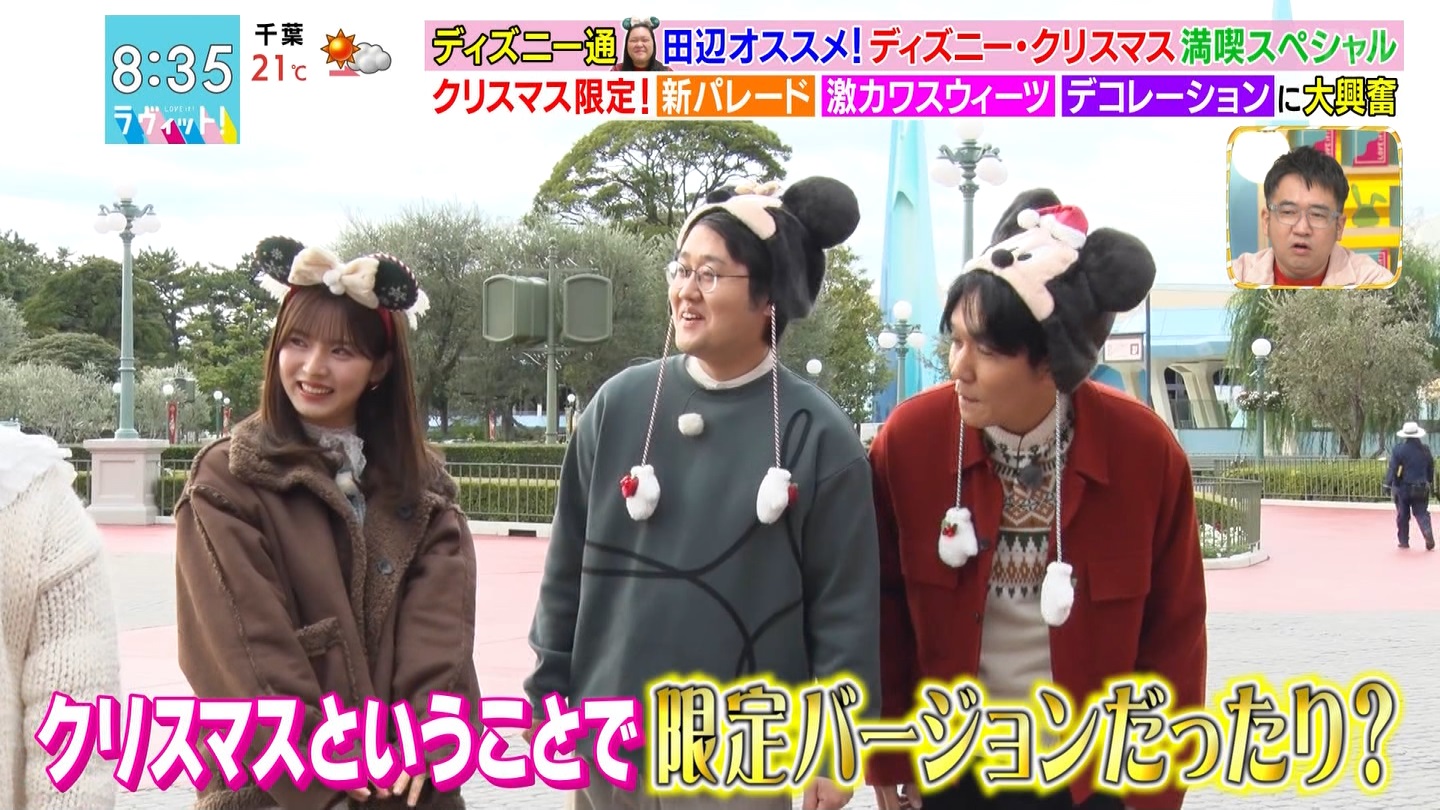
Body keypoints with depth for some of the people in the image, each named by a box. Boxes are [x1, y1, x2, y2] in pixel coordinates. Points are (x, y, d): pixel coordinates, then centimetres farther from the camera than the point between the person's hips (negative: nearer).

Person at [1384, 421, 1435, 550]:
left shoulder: (1398, 450, -11)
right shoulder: (1425, 450, 3)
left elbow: (1393, 469, -12)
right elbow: (1431, 470, 12)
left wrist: (1388, 485, -7)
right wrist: (1429, 484, 24)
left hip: (1403, 488, -2)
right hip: (1421, 489, 3)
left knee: (1402, 516, 9)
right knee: (1421, 513, 8)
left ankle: (1404, 541, 14)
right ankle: (1429, 536, -15)